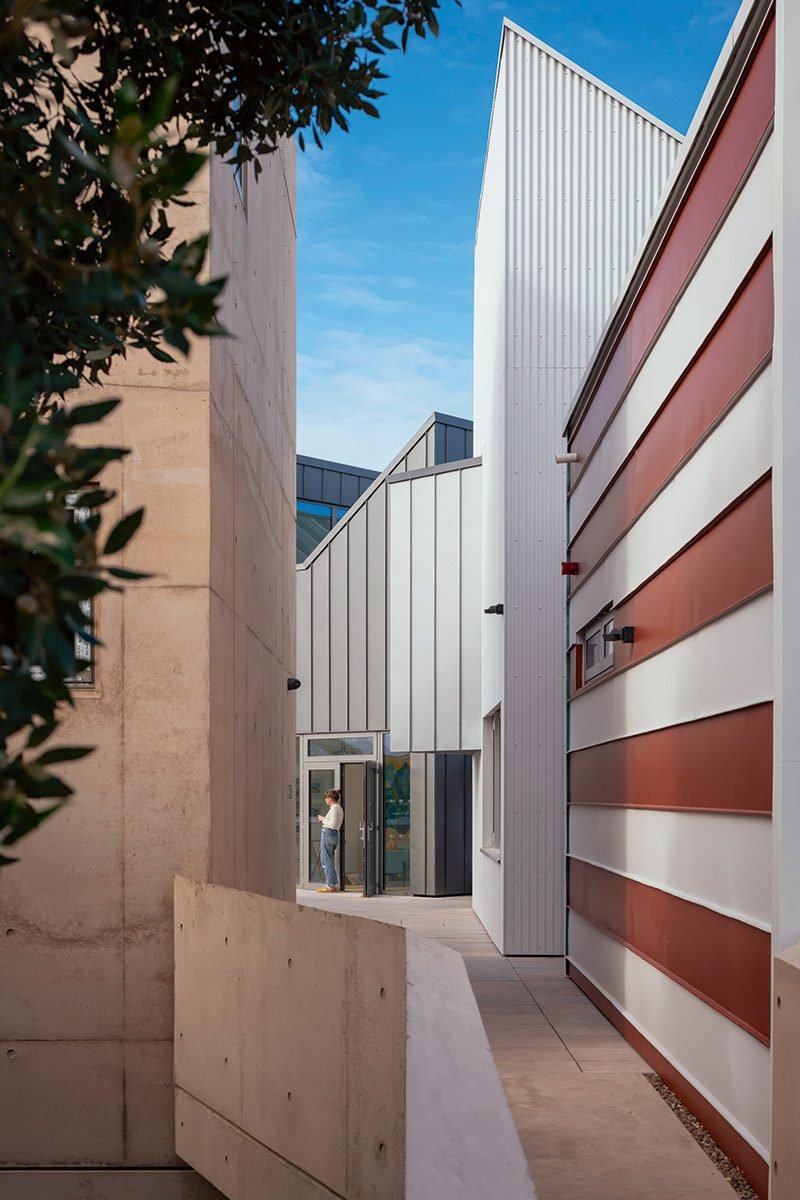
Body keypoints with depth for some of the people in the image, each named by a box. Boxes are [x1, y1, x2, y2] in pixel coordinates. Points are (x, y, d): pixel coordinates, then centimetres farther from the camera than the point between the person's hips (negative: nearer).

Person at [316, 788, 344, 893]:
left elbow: (333, 824, -20)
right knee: (329, 861, 16)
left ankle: (330, 885, -2)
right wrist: (323, 820, 15)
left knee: (326, 861, -4)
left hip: (328, 833, -10)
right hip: (335, 834, 10)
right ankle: (335, 884, 16)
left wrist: (323, 819, -7)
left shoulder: (334, 808, -14)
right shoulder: (340, 808, 16)